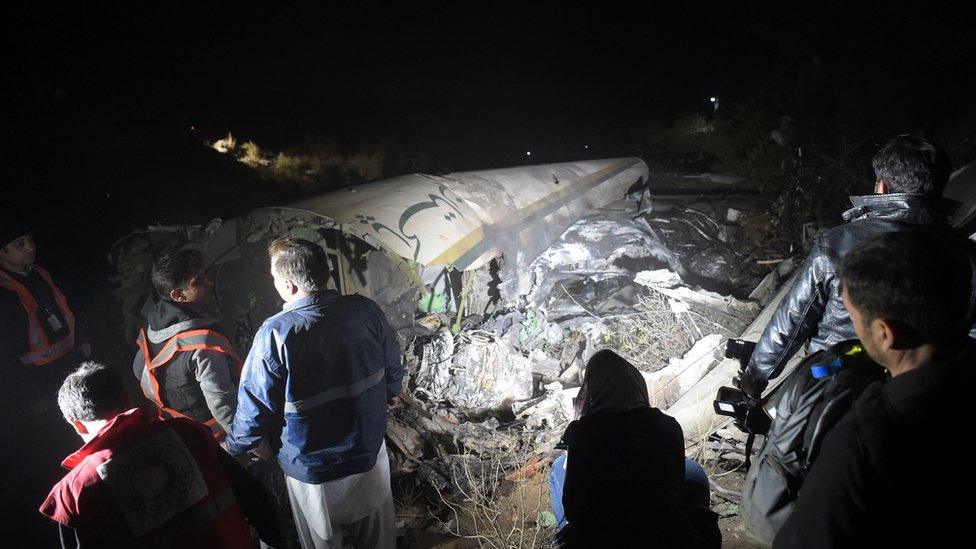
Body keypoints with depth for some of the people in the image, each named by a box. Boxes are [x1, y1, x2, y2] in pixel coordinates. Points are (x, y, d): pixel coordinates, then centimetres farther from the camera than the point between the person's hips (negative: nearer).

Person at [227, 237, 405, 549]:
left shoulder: (275, 333, -26)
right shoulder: (365, 310, -14)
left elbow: (255, 403, -17)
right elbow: (392, 362, 2)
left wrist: (239, 444, 4)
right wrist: (391, 391, 23)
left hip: (313, 468, -3)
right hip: (371, 450, 4)